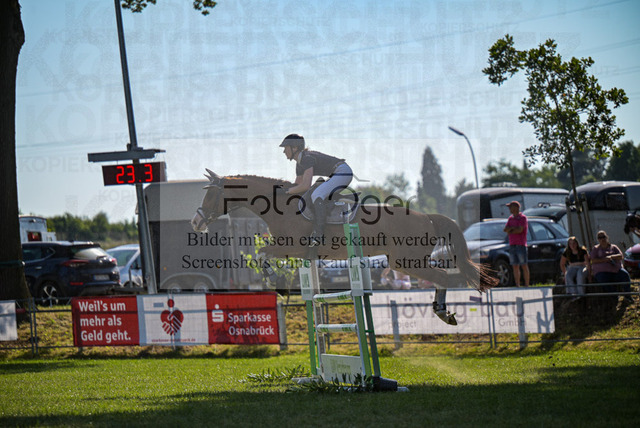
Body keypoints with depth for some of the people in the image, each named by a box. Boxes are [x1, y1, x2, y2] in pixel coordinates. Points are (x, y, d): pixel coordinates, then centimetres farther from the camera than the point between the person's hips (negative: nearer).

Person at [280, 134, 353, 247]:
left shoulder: (307, 158, -19)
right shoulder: (299, 163, 13)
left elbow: (306, 186, -27)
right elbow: (297, 185, 21)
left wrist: (287, 191, -17)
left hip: (343, 172, -11)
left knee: (316, 195, -24)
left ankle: (318, 235, -28)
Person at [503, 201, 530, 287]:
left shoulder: (522, 217, -6)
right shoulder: (511, 218, 16)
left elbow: (520, 230, -17)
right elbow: (505, 229, 7)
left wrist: (510, 232, -4)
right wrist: (512, 227, -11)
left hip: (521, 245, -7)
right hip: (512, 245, 7)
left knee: (524, 266, -6)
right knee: (515, 266, 4)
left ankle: (527, 285, -5)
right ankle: (517, 286, 6)